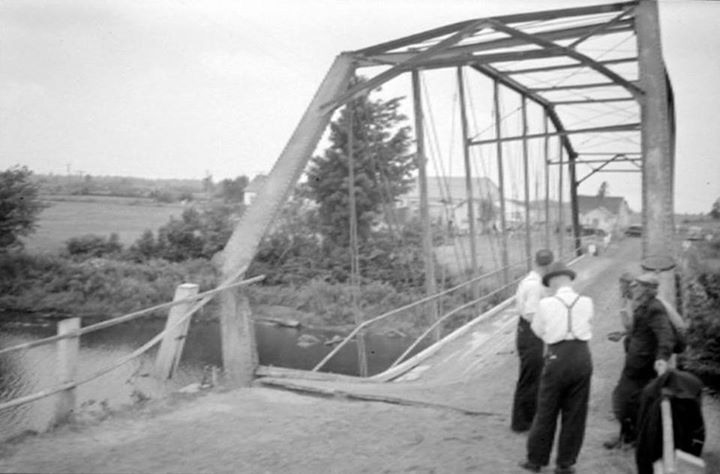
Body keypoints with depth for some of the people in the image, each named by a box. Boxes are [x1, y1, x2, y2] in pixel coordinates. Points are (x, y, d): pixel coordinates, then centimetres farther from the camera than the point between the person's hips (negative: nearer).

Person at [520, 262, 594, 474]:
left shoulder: (546, 304, -6)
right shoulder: (586, 303, -1)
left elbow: (538, 330, 7)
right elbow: (586, 323, 13)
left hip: (557, 358, -2)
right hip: (582, 356, 2)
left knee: (546, 411, 11)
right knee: (575, 413, 12)